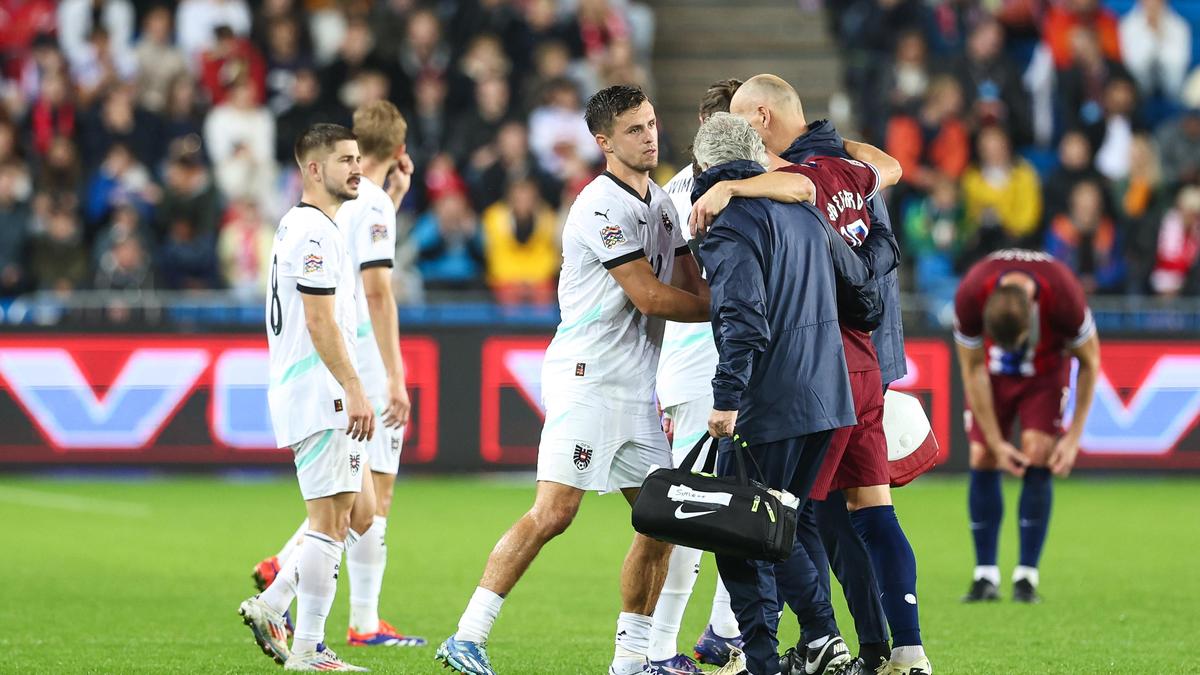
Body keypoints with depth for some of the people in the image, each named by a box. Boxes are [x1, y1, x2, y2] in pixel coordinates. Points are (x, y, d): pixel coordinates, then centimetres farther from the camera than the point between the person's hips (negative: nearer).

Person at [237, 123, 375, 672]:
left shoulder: (298, 227, 20)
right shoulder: (317, 233, -13)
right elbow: (320, 323, -19)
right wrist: (354, 390, -20)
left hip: (306, 395, 10)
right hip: (320, 395, -10)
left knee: (358, 513, 12)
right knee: (330, 522, -9)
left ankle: (270, 605, 10)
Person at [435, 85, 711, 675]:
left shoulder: (661, 204, 16)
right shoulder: (602, 207, -14)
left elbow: (693, 286, 16)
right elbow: (649, 297, -17)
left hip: (636, 387, 9)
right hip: (588, 377, -9)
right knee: (554, 511, -17)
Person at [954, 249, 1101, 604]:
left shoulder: (1064, 297, -37)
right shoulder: (970, 296, -33)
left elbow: (1089, 362, -17)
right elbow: (972, 369, -17)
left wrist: (1074, 437, -16)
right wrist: (996, 442, -15)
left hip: (1046, 371, -1)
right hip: (993, 372, 1)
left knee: (1037, 455, -16)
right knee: (982, 458, -10)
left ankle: (1026, 576, -11)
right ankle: (986, 575, -2)